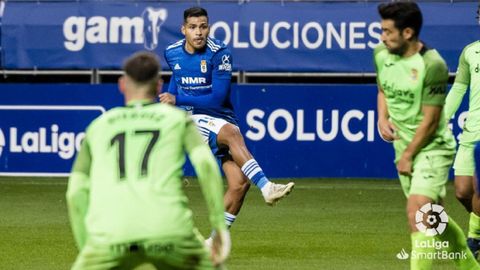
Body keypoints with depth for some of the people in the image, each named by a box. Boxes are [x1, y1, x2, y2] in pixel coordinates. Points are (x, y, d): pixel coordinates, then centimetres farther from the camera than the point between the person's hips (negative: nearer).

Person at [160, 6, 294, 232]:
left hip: (221, 119, 0)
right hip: (192, 119, 0)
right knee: (232, 132, -35)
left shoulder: (219, 53, -11)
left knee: (239, 183, -15)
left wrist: (177, 100, -17)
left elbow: (218, 99, -17)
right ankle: (265, 187, -48)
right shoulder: (173, 53, 2)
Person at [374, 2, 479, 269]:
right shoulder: (382, 54, -1)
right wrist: (382, 118, 0)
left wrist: (408, 155, -11)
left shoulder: (433, 65, -23)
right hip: (404, 146, 8)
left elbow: (430, 121, -18)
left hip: (433, 147, -8)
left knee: (418, 213, -22)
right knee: (433, 217, 17)